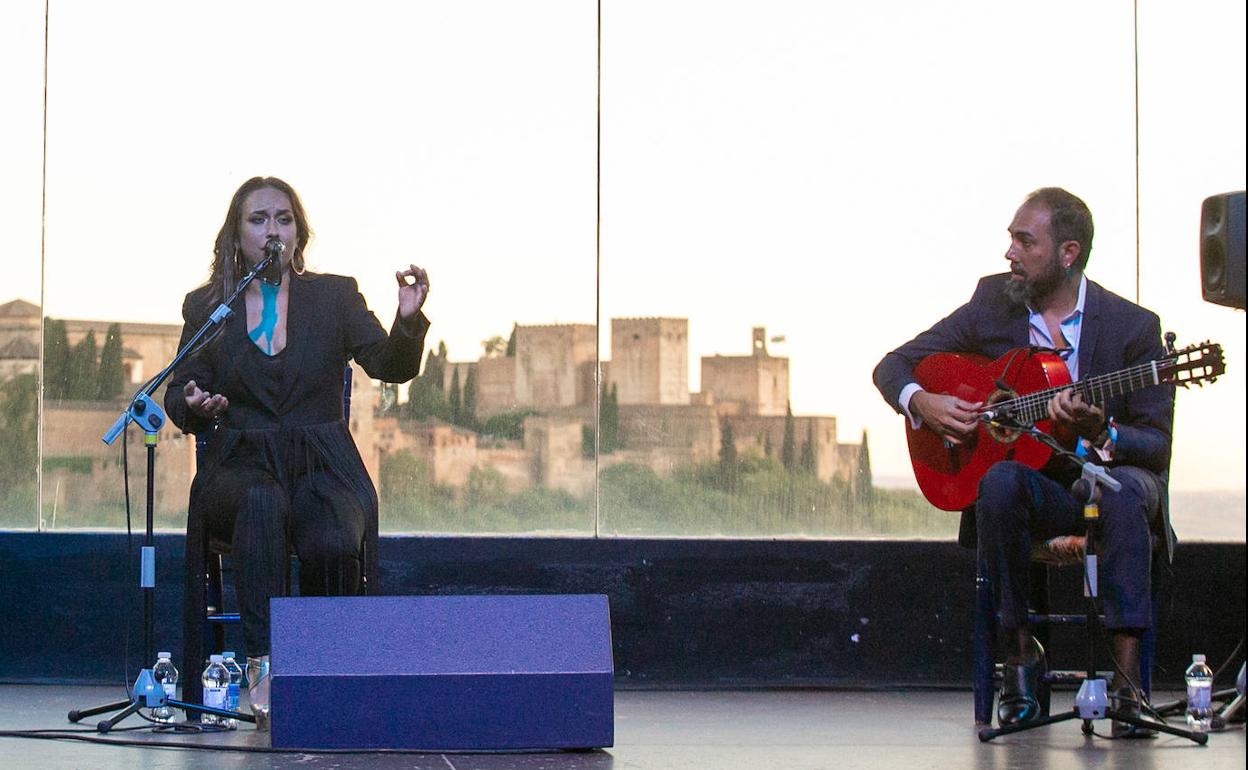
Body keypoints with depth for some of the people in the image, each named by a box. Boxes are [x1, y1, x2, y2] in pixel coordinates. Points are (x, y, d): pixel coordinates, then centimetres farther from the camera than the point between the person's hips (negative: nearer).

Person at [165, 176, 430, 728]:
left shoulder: (335, 296, 10)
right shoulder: (206, 306, 11)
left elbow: (391, 367, -1)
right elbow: (177, 397, 15)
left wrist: (409, 319, -21)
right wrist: (193, 404, -9)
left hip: (322, 469, 0)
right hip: (239, 466, 0)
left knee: (332, 545, -33)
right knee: (262, 503, -37)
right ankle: (262, 663, -39)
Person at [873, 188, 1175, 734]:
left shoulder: (1133, 326, -7)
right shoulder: (993, 304, 1)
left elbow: (1157, 444, -9)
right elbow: (893, 366, 7)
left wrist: (1101, 435, -30)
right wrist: (921, 402, -16)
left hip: (1108, 471, -1)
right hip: (1030, 476, 2)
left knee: (1125, 491, -37)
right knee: (1000, 481, -34)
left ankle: (1126, 678, -36)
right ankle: (1020, 650, -20)